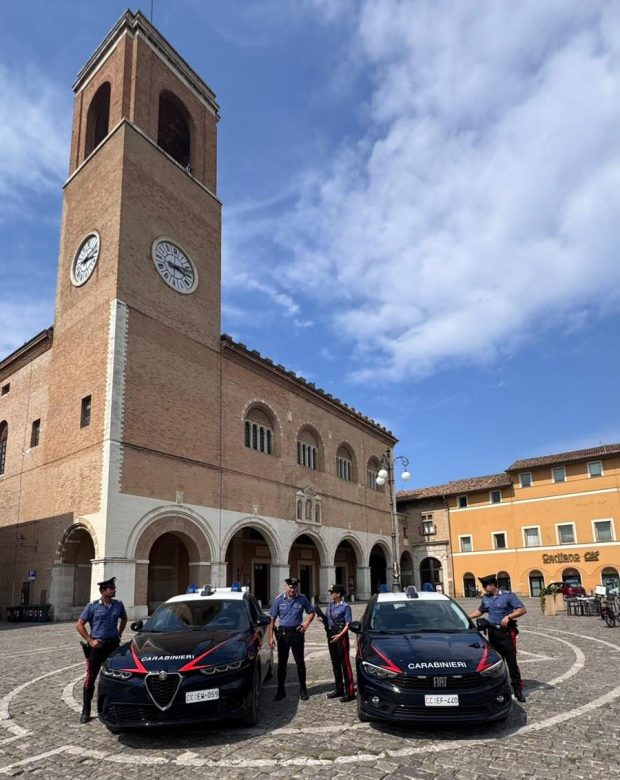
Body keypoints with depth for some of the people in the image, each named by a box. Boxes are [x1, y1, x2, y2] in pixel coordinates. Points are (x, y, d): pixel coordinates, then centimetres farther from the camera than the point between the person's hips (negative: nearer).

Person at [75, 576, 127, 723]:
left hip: (113, 645, 3)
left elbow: (124, 619, 20)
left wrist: (119, 634, 9)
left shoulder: (118, 605, 1)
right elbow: (79, 625, -3)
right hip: (96, 646, -3)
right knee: (91, 678, -1)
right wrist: (90, 640, -9)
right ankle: (86, 711, 9)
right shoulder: (92, 606, -8)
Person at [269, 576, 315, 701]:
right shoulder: (279, 600, -3)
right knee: (282, 662, 7)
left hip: (297, 632, 0)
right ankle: (280, 689, 19)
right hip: (283, 633, 0)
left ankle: (303, 689, 18)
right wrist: (271, 637, -6)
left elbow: (311, 612, 12)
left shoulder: (302, 599, -1)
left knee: (300, 661, 4)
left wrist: (306, 623, -6)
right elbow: (272, 619, -1)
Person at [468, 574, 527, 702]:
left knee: (511, 661, -5)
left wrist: (509, 616, -23)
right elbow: (480, 611, 24)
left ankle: (517, 689, 2)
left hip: (507, 631, -5)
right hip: (493, 632, 5)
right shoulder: (485, 598, 9)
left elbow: (522, 609, -11)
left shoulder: (507, 595, -8)